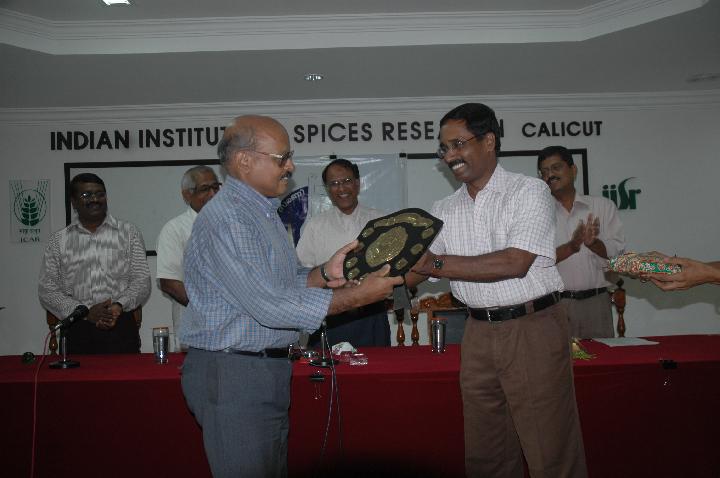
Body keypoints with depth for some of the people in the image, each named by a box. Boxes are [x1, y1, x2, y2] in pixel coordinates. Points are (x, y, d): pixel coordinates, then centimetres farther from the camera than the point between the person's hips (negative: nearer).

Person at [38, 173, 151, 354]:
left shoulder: (129, 233, 7)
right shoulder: (58, 241, 8)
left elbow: (142, 280, 3)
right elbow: (47, 290, 4)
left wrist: (119, 305, -15)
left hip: (121, 327, 0)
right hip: (78, 333, 1)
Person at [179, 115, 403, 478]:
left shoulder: (264, 212, 14)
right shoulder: (226, 218, -19)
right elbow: (270, 306, -24)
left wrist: (324, 274, -5)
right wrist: (358, 296, -19)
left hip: (269, 367, 10)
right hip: (232, 374, -9)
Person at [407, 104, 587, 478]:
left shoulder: (529, 191, -5)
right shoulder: (444, 210, 11)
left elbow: (515, 263, -17)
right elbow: (412, 272, 7)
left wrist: (437, 263, -19)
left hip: (533, 328, -5)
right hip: (478, 334, 5)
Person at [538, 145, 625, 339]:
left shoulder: (604, 206, 10)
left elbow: (617, 253, 3)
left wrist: (593, 243, -16)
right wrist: (572, 246, -20)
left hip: (595, 302, 1)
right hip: (554, 304, -1)